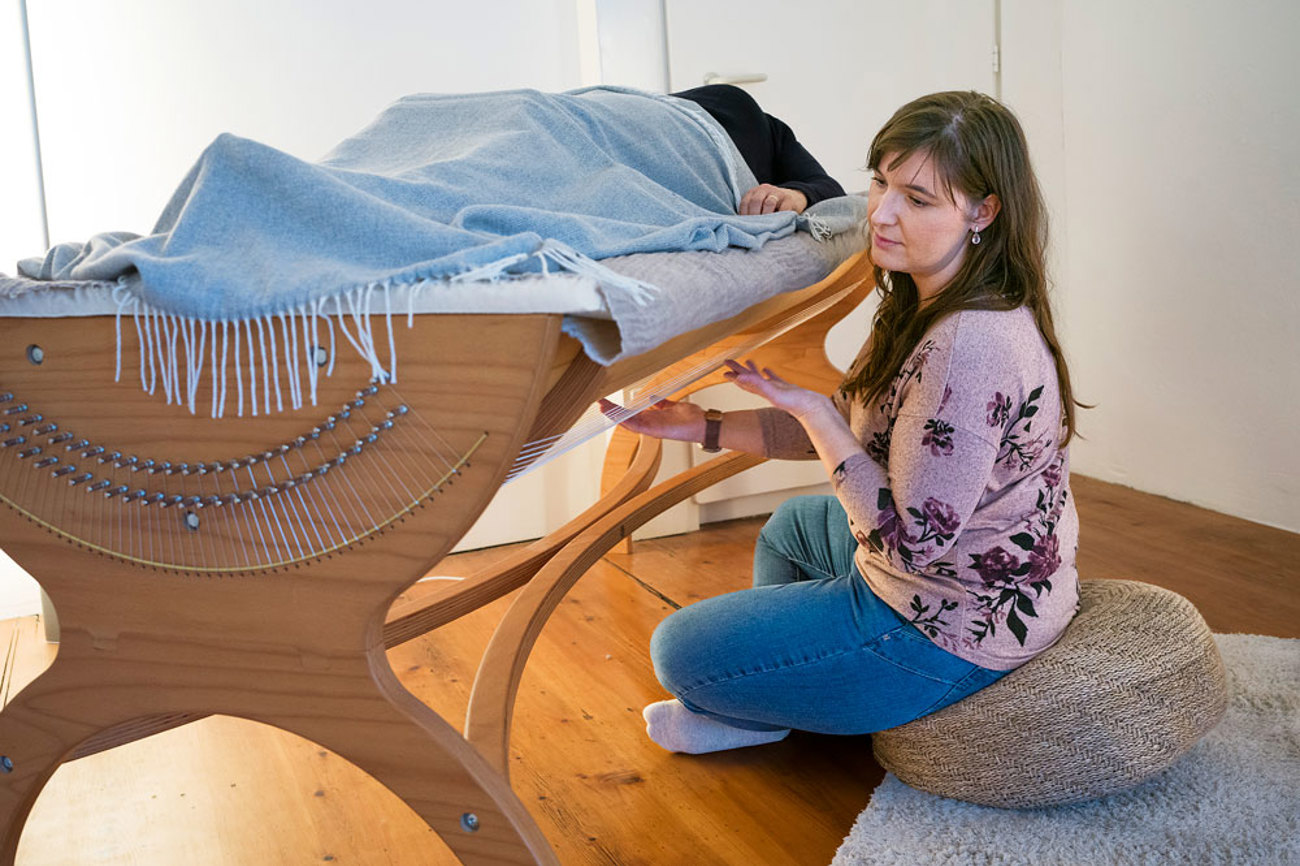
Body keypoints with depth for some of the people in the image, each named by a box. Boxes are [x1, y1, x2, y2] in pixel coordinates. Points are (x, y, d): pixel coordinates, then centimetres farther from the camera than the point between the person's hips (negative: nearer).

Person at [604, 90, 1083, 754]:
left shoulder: (970, 349, -33)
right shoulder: (928, 306, 0)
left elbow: (910, 540, -30)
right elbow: (850, 426, 10)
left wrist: (807, 406, -27)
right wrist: (705, 427, 4)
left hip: (951, 637, -10)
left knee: (678, 649, 2)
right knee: (793, 524, 35)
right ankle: (763, 699, 43)